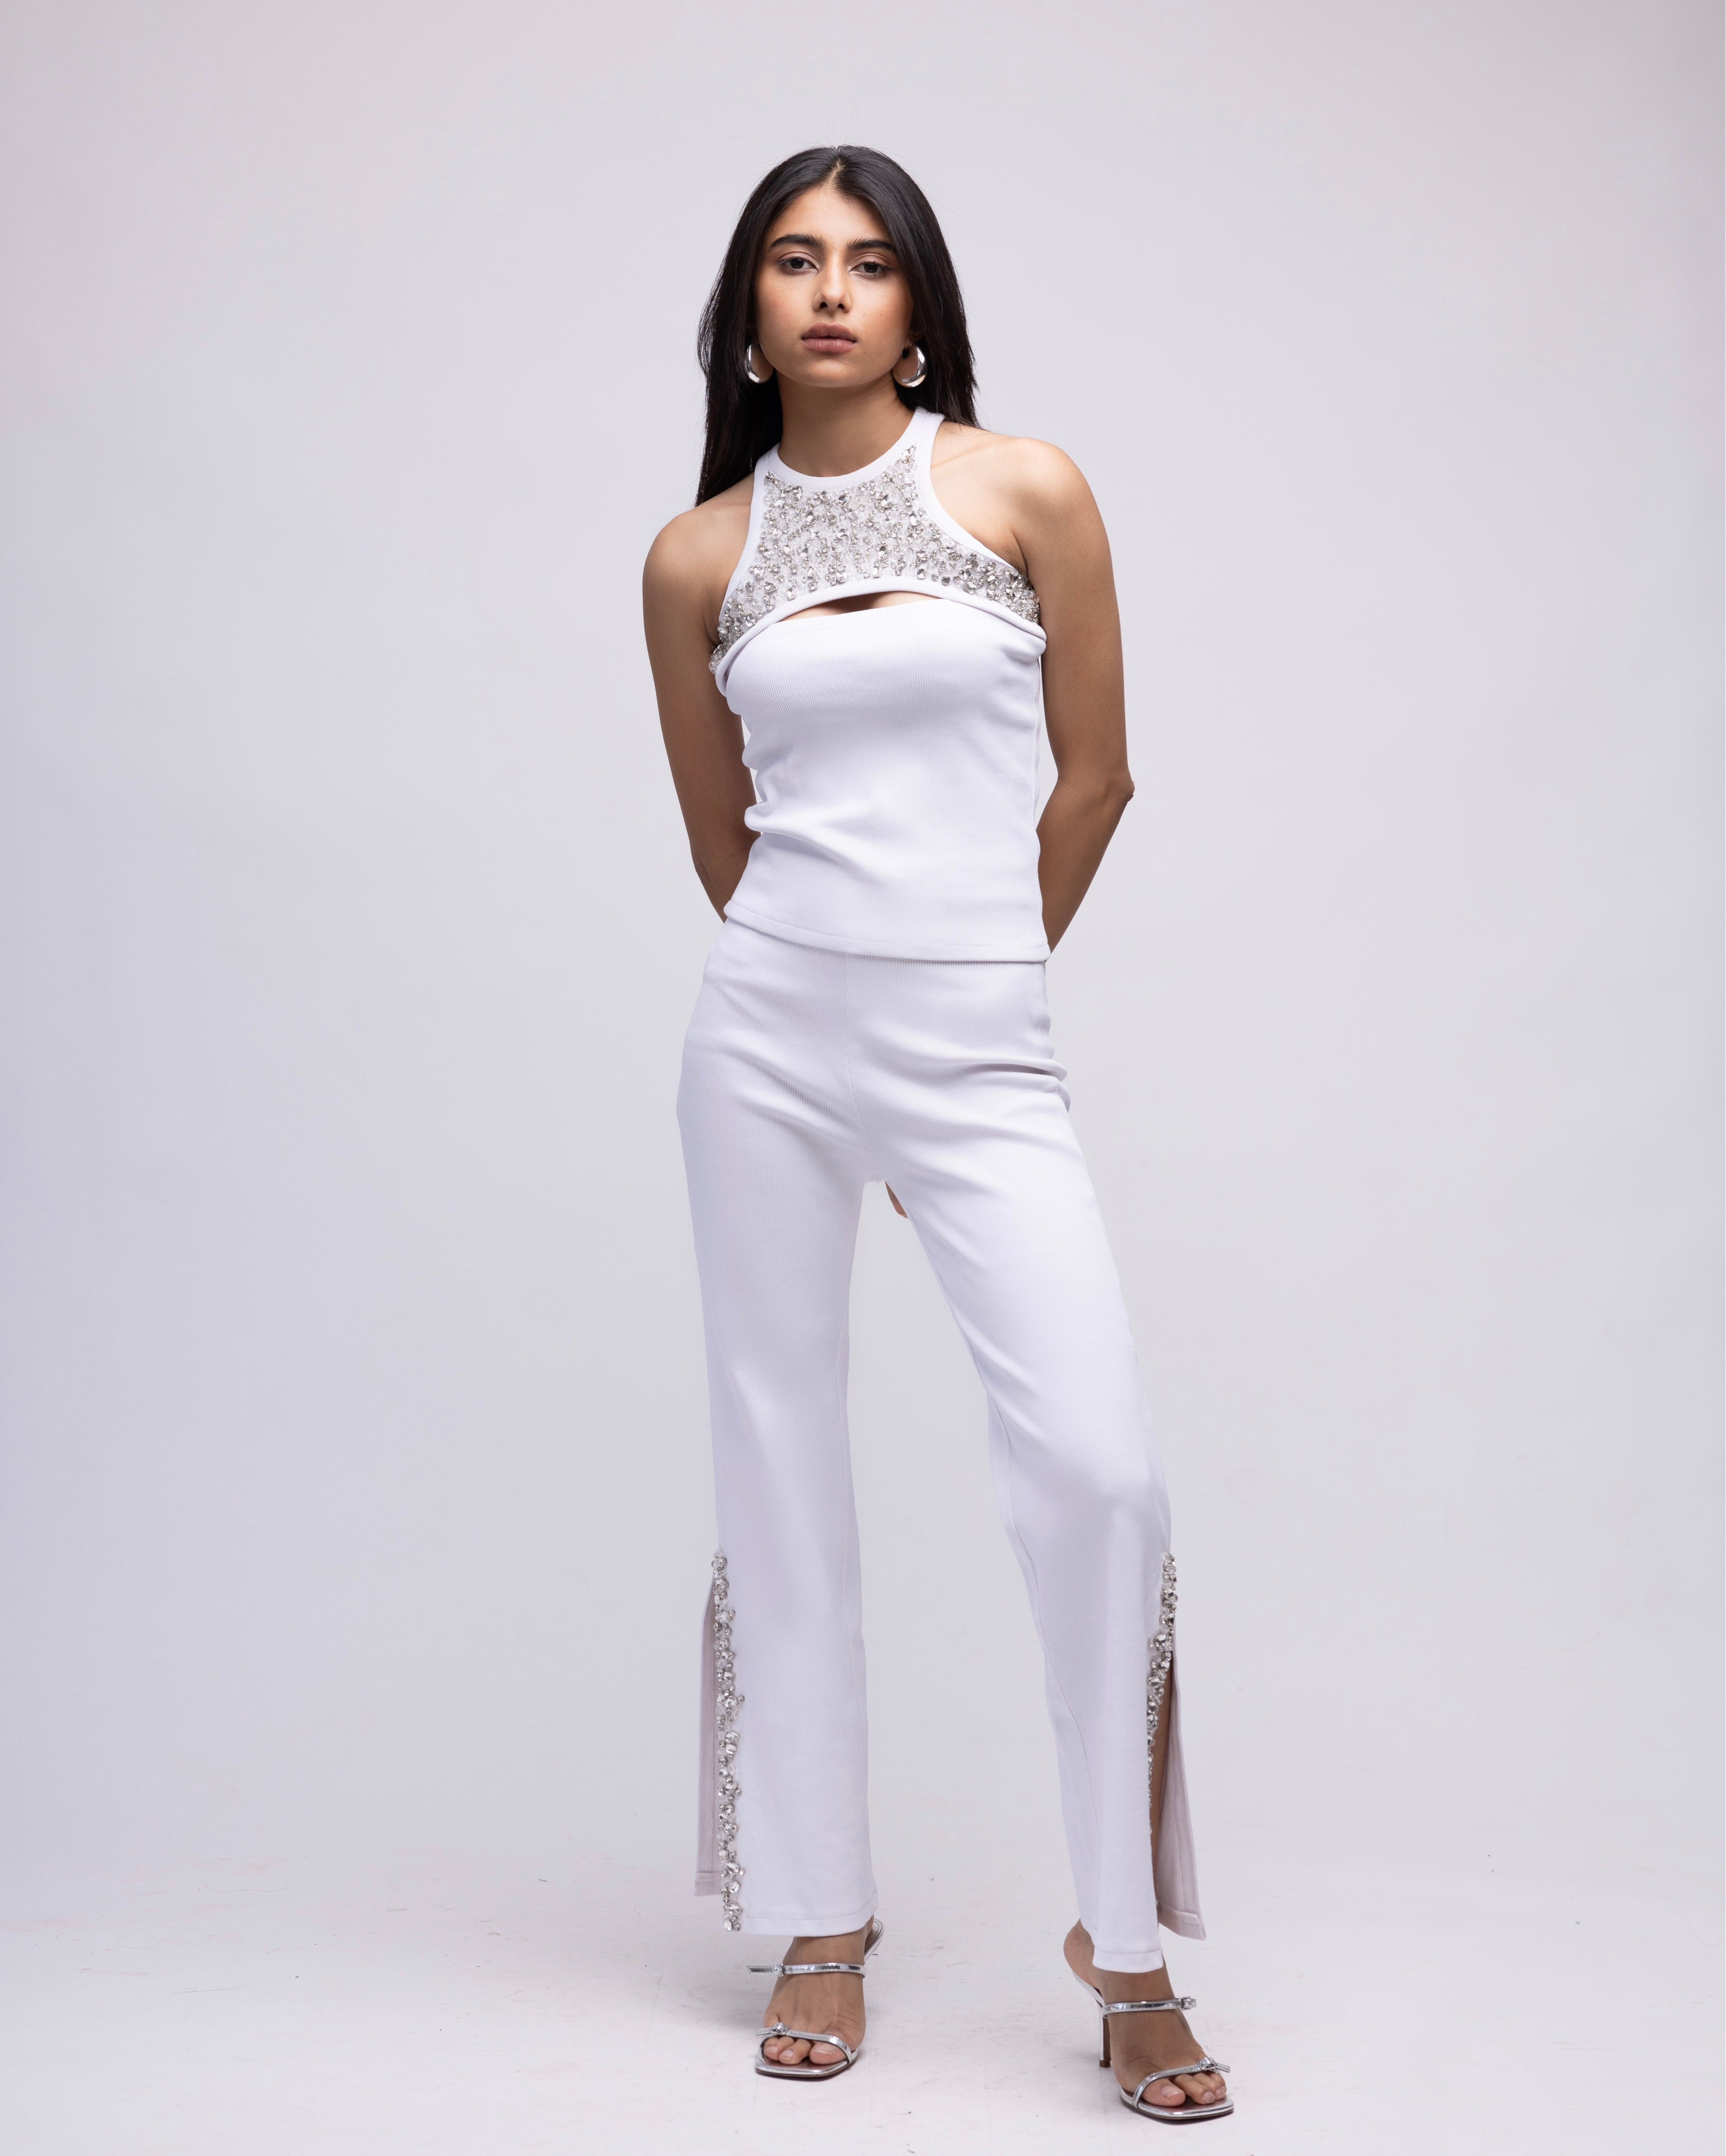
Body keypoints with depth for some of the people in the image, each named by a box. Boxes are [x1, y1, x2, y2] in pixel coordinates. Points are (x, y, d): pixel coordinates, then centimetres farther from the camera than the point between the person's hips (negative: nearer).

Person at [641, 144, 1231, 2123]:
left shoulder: (1025, 491, 3)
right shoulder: (698, 558, 7)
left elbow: (1094, 775, 7)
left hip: (977, 1049, -2)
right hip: (770, 1033, 2)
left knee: (1098, 1471, -11)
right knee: (781, 1465, 5)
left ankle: (1129, 1954, 4)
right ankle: (820, 1924, 20)